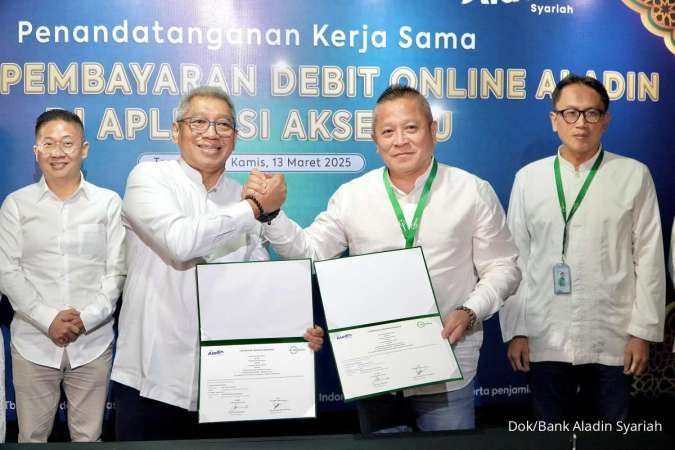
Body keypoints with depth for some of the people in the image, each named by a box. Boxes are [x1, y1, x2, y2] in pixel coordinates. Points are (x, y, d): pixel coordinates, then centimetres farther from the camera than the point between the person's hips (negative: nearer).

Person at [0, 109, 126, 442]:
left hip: (93, 342, 0)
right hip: (33, 342, 1)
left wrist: (86, 318, -12)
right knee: (31, 436, 9)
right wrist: (48, 319, -11)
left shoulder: (108, 203, 3)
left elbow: (117, 271, 0)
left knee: (88, 436, 7)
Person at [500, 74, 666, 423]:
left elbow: (648, 257, 0)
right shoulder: (528, 177, 4)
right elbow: (515, 258, 5)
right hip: (546, 339, 1)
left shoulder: (634, 176, 0)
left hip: (613, 339, -1)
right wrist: (515, 330, 1)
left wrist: (643, 331, -3)